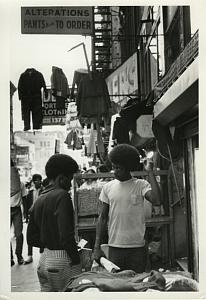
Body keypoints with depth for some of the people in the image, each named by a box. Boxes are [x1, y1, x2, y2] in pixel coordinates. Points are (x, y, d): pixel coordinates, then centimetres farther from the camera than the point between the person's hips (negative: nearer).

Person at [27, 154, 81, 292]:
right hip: (62, 261, -8)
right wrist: (76, 260, -13)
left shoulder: (39, 200, 10)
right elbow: (66, 235, -22)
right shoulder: (62, 196, -14)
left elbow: (31, 239, 15)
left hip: (44, 260, 8)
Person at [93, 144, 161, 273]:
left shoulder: (141, 185, -3)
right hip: (114, 248, 2)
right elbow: (103, 218, 7)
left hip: (137, 248, -2)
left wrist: (150, 173, -16)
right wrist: (97, 246, 3)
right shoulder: (108, 187, 3)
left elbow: (157, 200, -21)